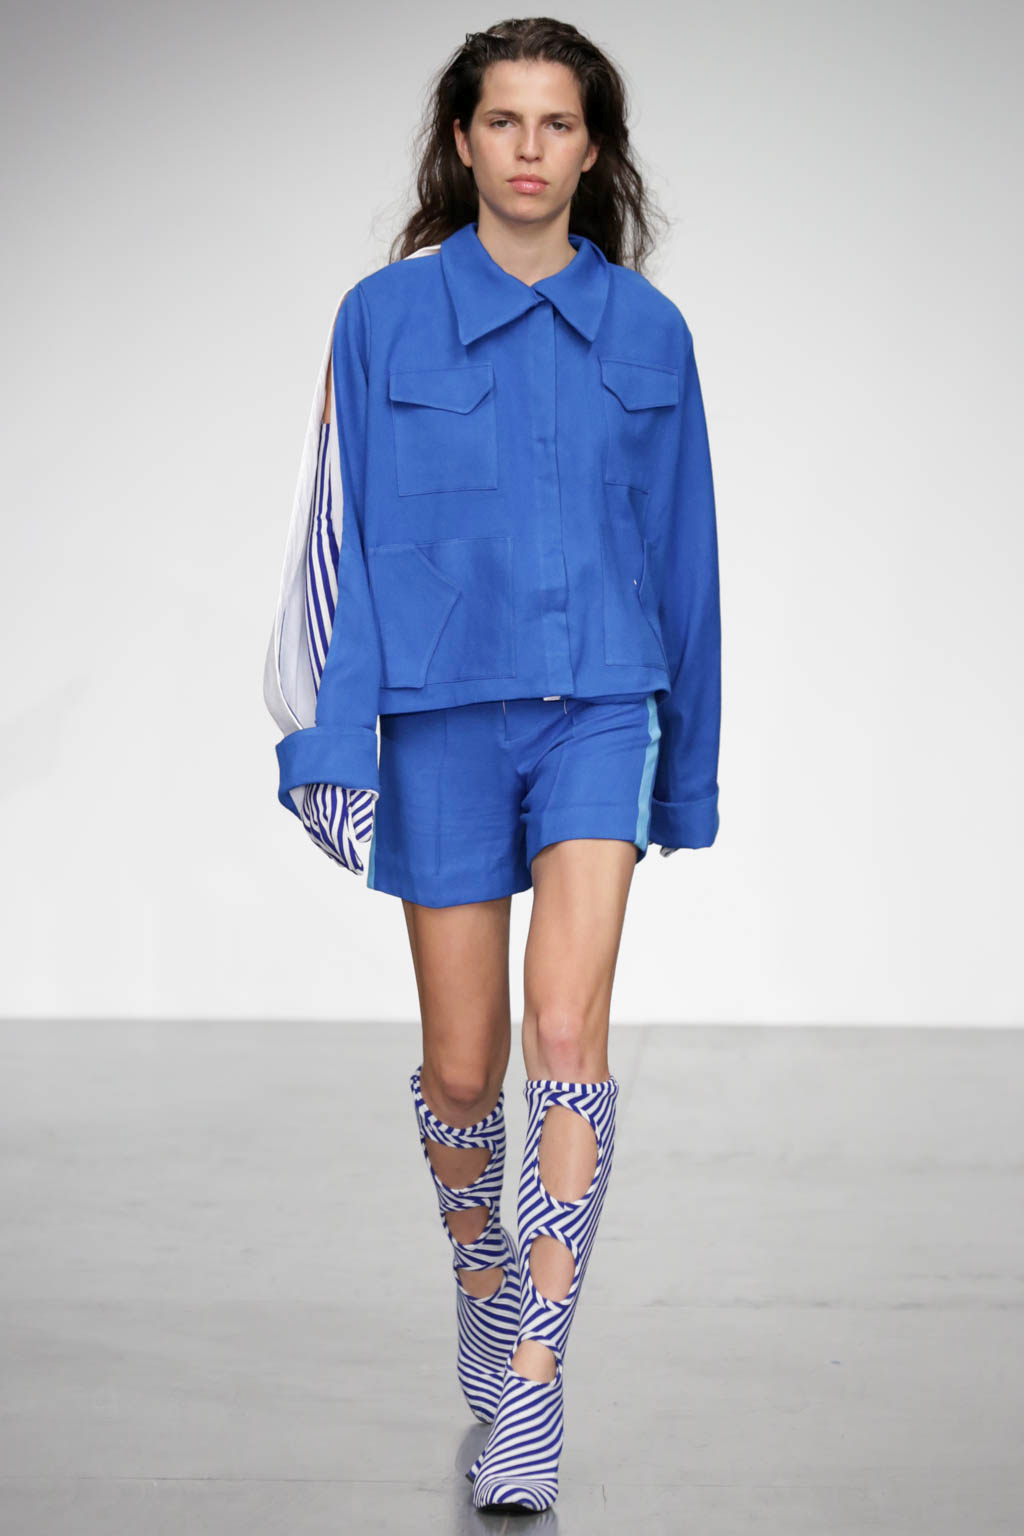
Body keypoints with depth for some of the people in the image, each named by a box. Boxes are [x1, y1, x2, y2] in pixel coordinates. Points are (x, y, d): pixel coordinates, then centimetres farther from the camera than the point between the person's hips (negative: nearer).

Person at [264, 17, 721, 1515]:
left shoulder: (648, 330, 5)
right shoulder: (386, 316, 0)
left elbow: (683, 552, 10)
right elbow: (342, 536, 0)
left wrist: (691, 764, 13)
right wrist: (330, 739, -6)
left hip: (597, 710, 0)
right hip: (439, 716, 0)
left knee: (568, 1035, -15)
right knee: (462, 1065, 8)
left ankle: (532, 1390, -10)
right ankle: (483, 1280, 37)